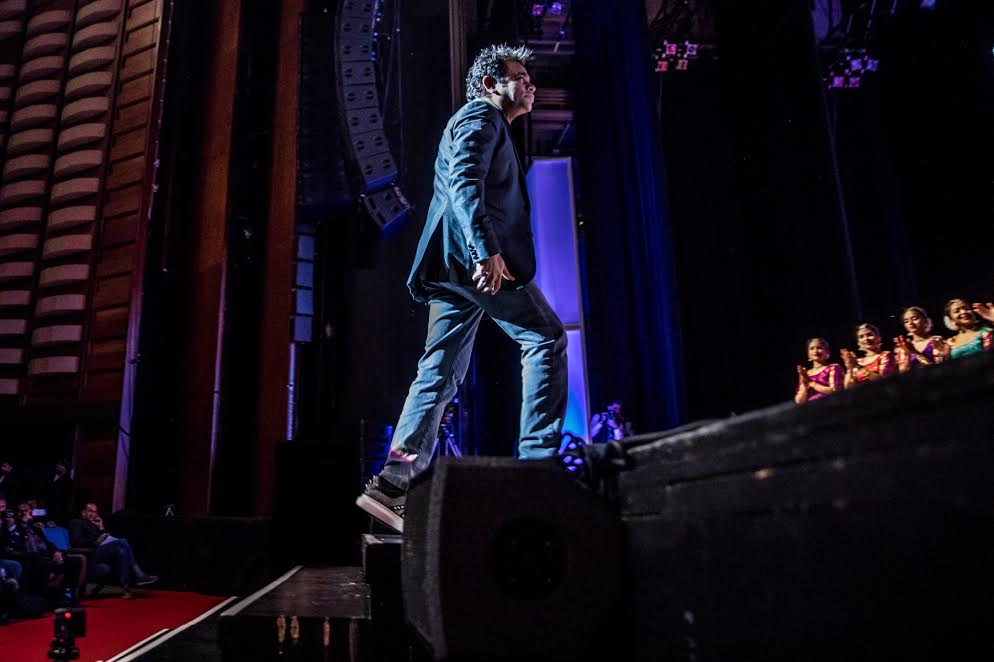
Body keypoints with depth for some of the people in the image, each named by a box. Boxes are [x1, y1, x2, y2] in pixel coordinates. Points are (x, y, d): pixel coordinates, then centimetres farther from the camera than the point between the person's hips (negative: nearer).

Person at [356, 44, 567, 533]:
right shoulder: (480, 116, 3)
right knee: (547, 340, -5)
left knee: (441, 372, 3)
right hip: (475, 256, -10)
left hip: (452, 266, 10)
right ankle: (536, 462, -8)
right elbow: (465, 183, -16)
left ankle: (395, 482, 0)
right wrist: (486, 248, -29)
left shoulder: (483, 124, 33)